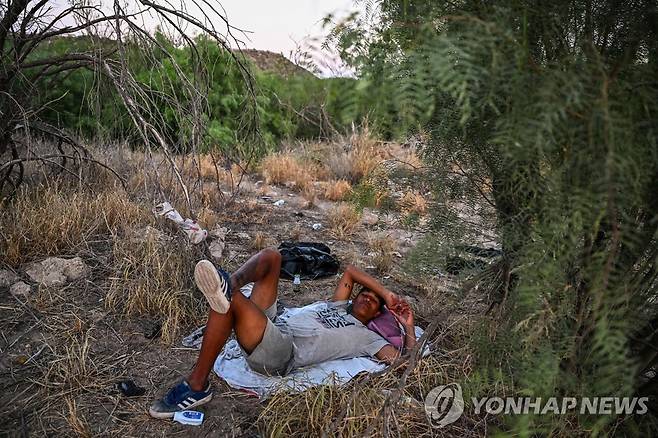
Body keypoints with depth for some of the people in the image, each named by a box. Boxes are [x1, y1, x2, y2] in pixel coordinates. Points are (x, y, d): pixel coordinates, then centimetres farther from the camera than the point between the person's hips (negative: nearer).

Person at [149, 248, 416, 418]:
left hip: (279, 355, -7)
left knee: (231, 300, -32)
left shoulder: (366, 337, 16)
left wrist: (408, 325, 11)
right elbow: (350, 271, 34)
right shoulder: (337, 306, 32)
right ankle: (230, 284, -36)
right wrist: (388, 293, 28)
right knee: (272, 257, -4)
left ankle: (197, 386, -36)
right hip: (270, 328, 7)